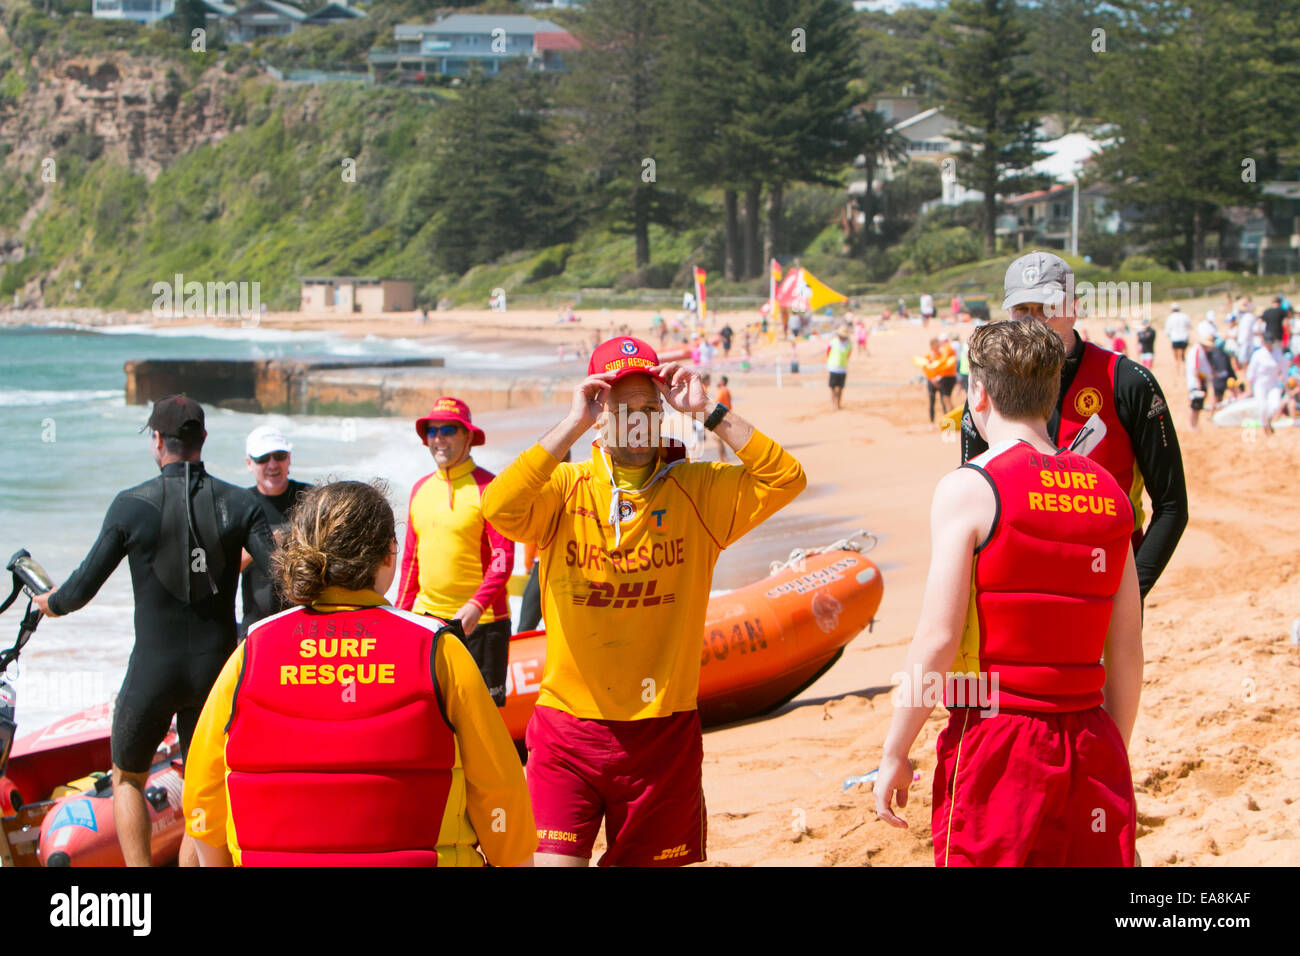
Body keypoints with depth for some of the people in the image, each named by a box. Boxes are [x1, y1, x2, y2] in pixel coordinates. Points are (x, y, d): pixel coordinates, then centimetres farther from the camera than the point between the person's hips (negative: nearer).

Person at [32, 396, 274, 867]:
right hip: (217, 668, 2)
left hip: (153, 669, -1)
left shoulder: (132, 505, -8)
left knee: (128, 779, 20)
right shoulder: (240, 504, -3)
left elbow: (84, 585, -4)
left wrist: (52, 603, 17)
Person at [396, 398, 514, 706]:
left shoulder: (486, 487, -8)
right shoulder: (421, 489, 12)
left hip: (478, 622, -6)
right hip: (426, 619, 6)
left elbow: (503, 559, -13)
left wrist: (477, 605, -24)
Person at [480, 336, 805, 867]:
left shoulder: (696, 491, 2)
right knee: (555, 861, -9)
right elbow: (498, 507, -22)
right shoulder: (564, 489, -3)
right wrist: (573, 424, -20)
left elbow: (785, 479, -8)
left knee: (650, 860, 12)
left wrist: (709, 413, -12)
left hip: (664, 734, 2)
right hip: (568, 730, -2)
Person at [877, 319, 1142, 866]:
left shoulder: (969, 489, -8)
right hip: (1090, 744, 5)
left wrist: (894, 754, -4)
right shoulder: (1107, 492, 7)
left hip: (996, 739, -5)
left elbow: (937, 641, -12)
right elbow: (1126, 651, 9)